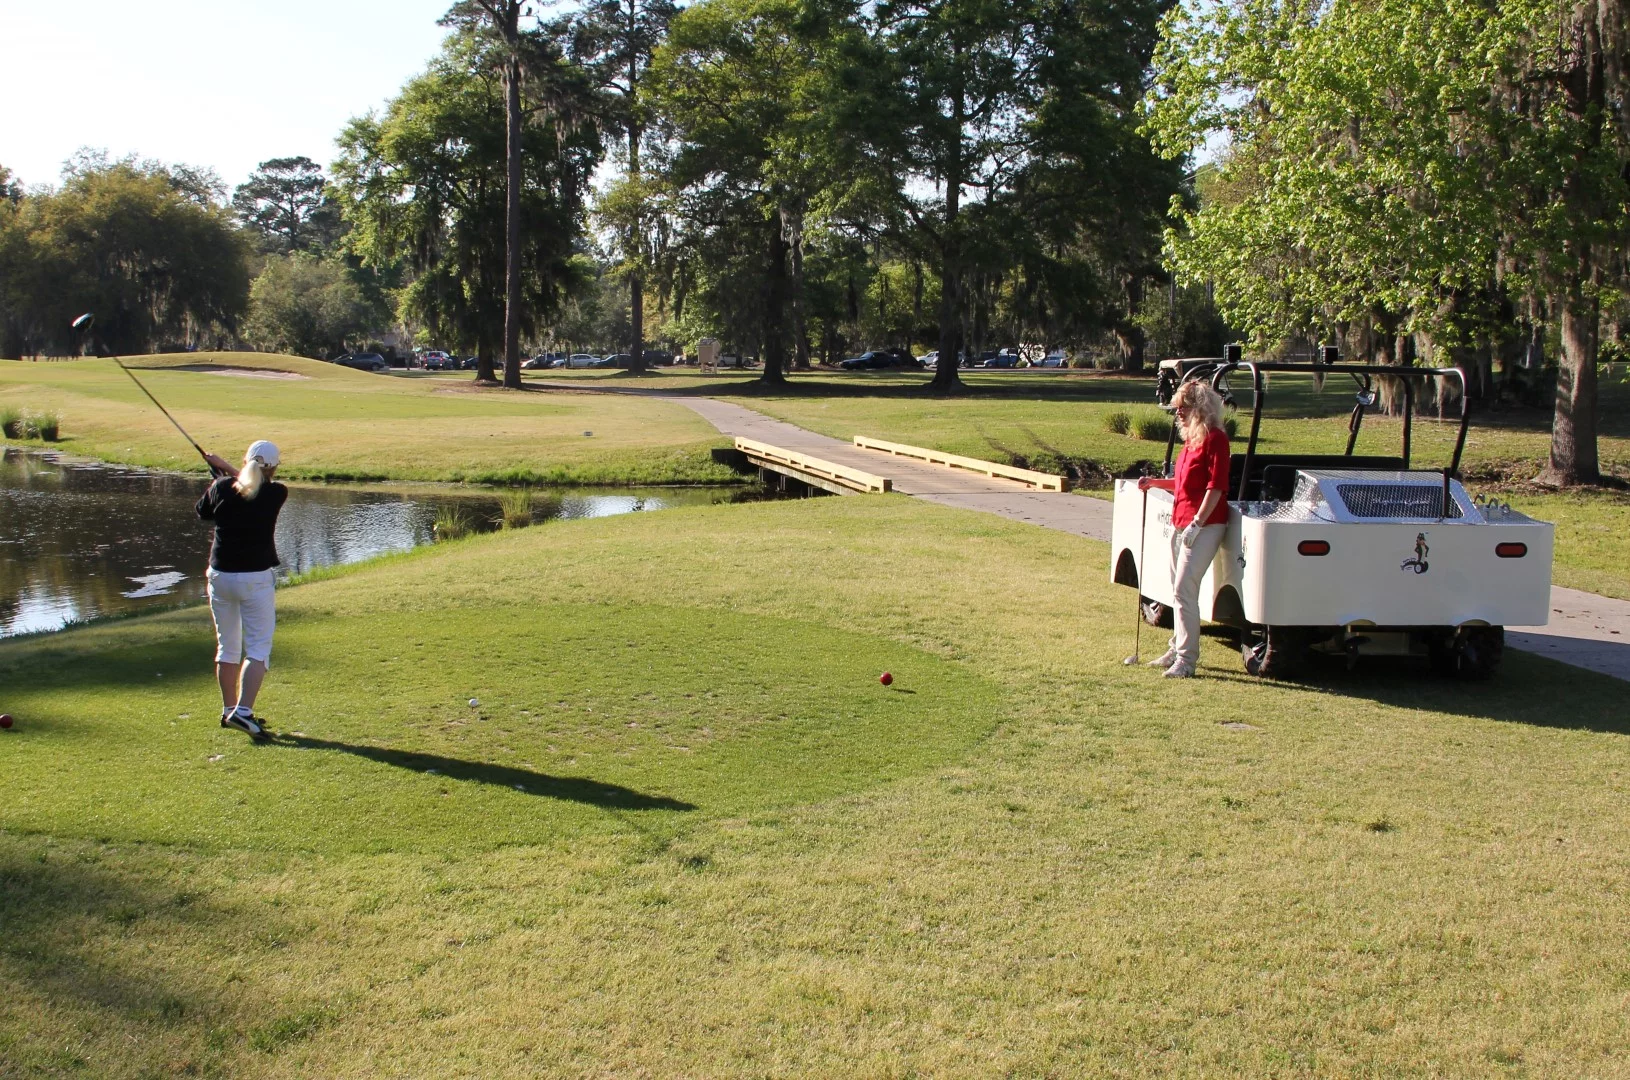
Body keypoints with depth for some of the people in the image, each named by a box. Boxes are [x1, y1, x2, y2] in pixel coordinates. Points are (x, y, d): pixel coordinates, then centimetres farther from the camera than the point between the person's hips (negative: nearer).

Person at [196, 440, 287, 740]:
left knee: (227, 646, 16)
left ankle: (229, 709, 26)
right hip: (256, 578, -3)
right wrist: (226, 469, 17)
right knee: (258, 647, 0)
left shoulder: (222, 487, -5)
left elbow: (203, 512, 15)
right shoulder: (277, 494, -9)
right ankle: (243, 711, -14)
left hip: (220, 576, 4)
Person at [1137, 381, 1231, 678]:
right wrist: (1155, 483, 15)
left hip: (1204, 525, -10)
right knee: (1179, 590, 14)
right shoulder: (1192, 439, 17)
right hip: (1181, 525, 10)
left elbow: (1216, 486, -17)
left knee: (1184, 590, -13)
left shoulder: (1215, 439, -11)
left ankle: (1186, 659, -10)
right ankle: (1178, 650, 24)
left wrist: (1197, 522, -21)